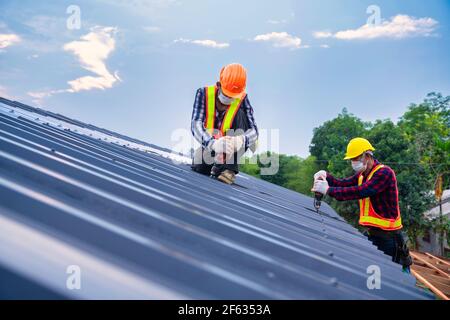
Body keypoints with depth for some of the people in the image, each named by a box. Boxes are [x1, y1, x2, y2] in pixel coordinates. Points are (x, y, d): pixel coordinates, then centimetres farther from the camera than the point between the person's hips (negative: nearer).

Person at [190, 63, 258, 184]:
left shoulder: (242, 99, -17)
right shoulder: (204, 93, -17)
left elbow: (253, 130, -25)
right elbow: (196, 125, -30)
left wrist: (241, 140, -51)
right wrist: (213, 143, -51)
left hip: (231, 146, 0)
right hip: (208, 145, 0)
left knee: (240, 114, -23)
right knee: (199, 168, -27)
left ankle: (229, 167, -27)